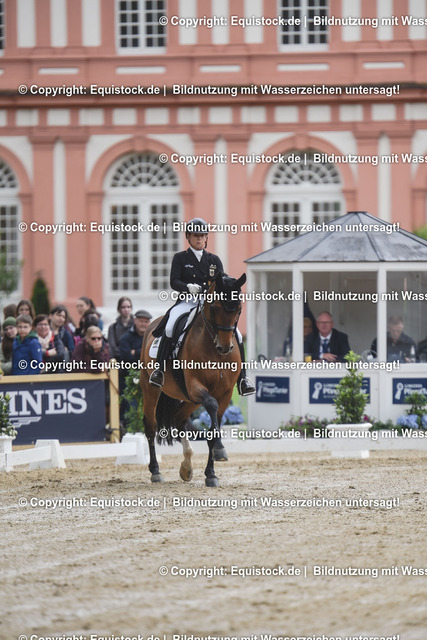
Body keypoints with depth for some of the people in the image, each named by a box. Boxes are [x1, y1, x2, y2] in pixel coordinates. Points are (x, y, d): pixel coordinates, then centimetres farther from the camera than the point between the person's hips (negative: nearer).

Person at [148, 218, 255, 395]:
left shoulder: (214, 260, 17)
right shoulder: (180, 258, 9)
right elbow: (174, 282, -3)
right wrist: (188, 287, -24)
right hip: (187, 302, -3)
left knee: (235, 334, -14)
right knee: (170, 327, -33)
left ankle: (242, 378, -5)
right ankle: (159, 369, -23)